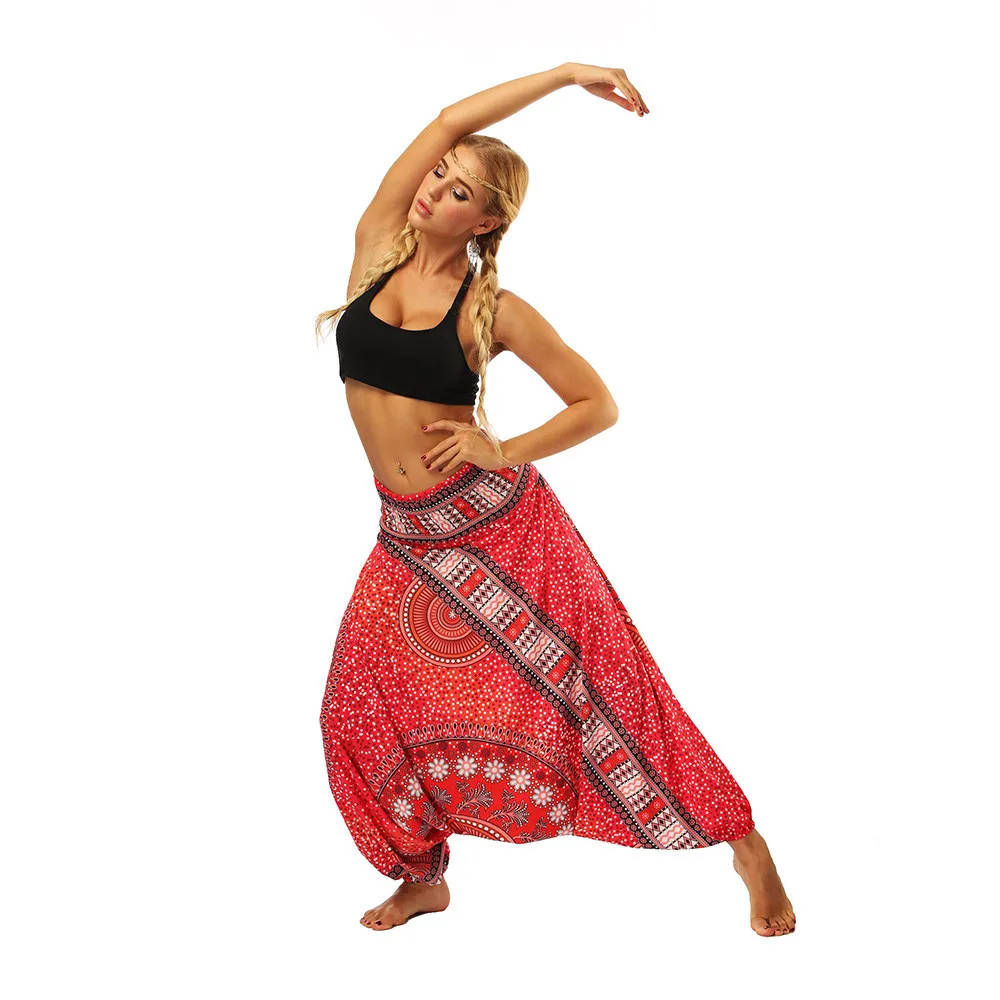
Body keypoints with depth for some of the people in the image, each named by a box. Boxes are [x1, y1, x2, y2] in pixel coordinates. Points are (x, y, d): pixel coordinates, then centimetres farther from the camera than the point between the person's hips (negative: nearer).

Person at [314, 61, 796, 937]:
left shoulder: (494, 307, -8)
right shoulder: (377, 248, 2)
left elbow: (599, 405, -4)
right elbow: (449, 122, -4)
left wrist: (504, 453, -17)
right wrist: (564, 74, -1)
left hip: (499, 522, -5)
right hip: (410, 538, 5)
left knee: (592, 684, -2)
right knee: (364, 709, 5)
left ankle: (742, 843, 11)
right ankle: (424, 879, 27)